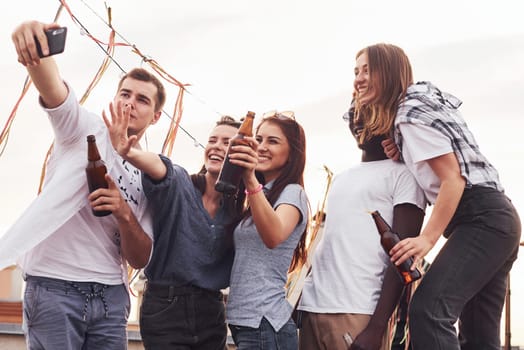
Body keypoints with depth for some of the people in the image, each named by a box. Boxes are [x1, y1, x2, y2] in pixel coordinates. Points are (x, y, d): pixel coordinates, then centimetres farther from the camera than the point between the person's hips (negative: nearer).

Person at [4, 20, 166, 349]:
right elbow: (52, 87, -19)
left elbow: (141, 259, 8)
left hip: (111, 294, 5)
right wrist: (33, 42, -41)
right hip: (54, 286, -4)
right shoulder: (85, 128, 3)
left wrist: (123, 213, -12)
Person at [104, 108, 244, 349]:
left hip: (211, 312, 4)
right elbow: (158, 166, -26)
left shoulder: (239, 209, 7)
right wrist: (127, 152, -50)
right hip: (165, 308, -4)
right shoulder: (179, 183, -5)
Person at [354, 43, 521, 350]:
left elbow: (454, 178, -16)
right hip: (495, 219, 11)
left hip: (481, 219, -11)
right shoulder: (422, 102, 20)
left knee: (428, 310, -25)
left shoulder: (410, 114, -10)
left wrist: (427, 239, -20)